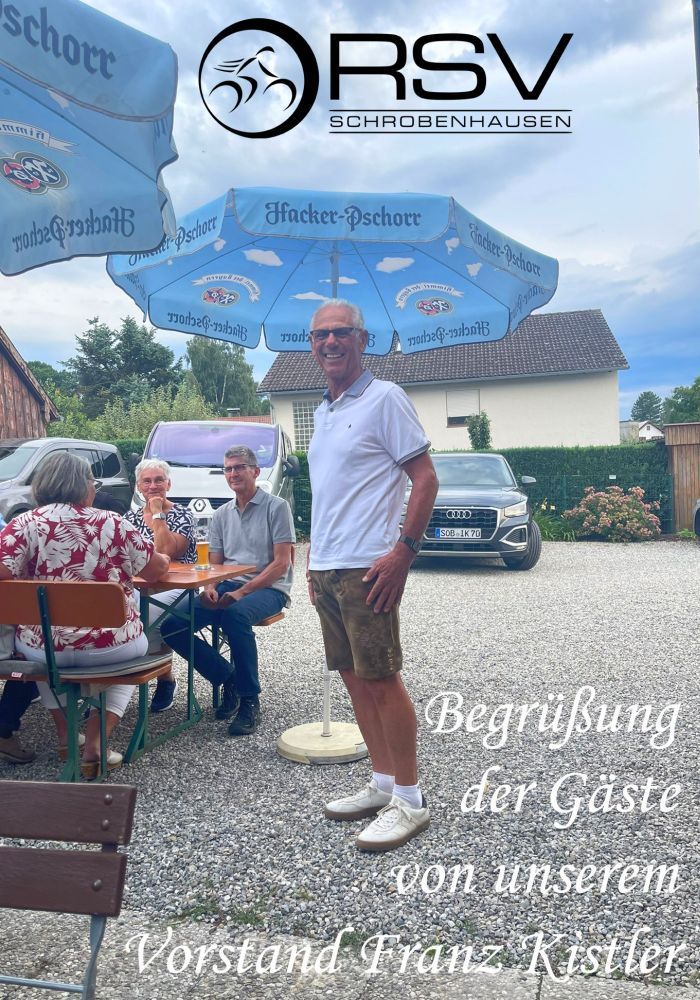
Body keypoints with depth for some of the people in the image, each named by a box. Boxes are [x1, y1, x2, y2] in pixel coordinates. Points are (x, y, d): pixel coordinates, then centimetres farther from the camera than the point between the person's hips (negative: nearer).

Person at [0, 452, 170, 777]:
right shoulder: (112, 523, -4)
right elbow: (156, 570, 4)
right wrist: (163, 559, 28)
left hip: (43, 648, 2)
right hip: (110, 646, -2)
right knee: (134, 646, 33)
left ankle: (65, 733, 33)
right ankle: (93, 745, 17)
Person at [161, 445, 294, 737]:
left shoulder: (276, 507, -2)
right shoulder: (221, 514, 17)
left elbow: (281, 563, -9)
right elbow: (215, 563, 17)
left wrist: (242, 592, -18)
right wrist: (210, 588, -7)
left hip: (268, 587, -6)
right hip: (227, 587, 6)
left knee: (235, 615, -39)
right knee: (170, 625, -16)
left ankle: (250, 700, -22)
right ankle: (228, 678, 0)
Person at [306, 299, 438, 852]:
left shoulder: (384, 398, -6)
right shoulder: (322, 411, 18)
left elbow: (425, 477, -11)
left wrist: (403, 550, -19)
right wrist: (314, 559, 18)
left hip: (366, 567, -8)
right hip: (326, 569, 8)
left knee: (381, 679, -3)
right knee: (354, 678, 13)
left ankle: (410, 800, 11)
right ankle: (383, 784, 26)